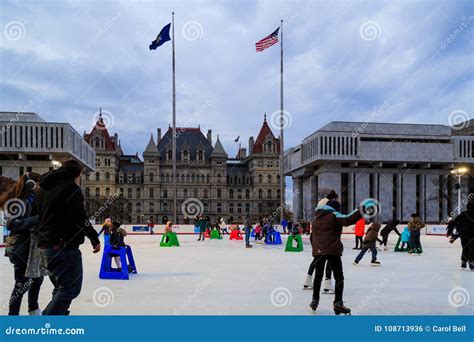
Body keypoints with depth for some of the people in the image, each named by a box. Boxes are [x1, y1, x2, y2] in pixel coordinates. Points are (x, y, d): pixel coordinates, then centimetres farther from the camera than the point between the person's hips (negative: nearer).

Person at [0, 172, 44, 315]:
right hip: (19, 247, -10)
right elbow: (13, 224, -25)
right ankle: (13, 314, 6)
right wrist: (36, 219, -32)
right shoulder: (18, 201, -17)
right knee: (22, 282, -6)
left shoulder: (31, 198, 11)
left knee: (37, 277, 19)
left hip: (30, 245, 10)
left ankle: (33, 309, 35)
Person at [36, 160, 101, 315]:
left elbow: (39, 215, 21)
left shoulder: (44, 188, 18)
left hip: (45, 245, 10)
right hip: (64, 246, -10)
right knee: (70, 289, -6)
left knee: (62, 288, 19)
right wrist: (95, 239, -9)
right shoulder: (70, 187, -9)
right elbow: (79, 218, -17)